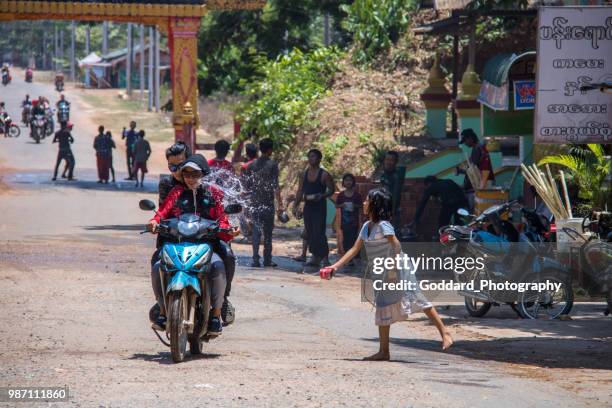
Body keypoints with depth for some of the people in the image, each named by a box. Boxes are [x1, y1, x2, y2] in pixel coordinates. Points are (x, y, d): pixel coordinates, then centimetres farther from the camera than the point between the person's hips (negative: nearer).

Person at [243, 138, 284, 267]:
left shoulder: (252, 165, 5)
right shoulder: (272, 165, -7)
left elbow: (247, 186, 7)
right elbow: (275, 186, -11)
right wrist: (280, 204, -9)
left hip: (254, 204, 3)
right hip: (268, 204, -3)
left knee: (256, 232, 6)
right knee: (268, 233, 5)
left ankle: (255, 260, -1)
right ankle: (267, 260, 6)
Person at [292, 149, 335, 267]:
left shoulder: (324, 175, -6)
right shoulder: (305, 174, 10)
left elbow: (331, 190, -3)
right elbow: (300, 191, 14)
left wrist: (322, 196, -21)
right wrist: (295, 206, 8)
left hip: (320, 206, -6)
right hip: (308, 206, 6)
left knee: (319, 233, -12)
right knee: (309, 234, 6)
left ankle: (324, 257, -7)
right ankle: (315, 257, 12)